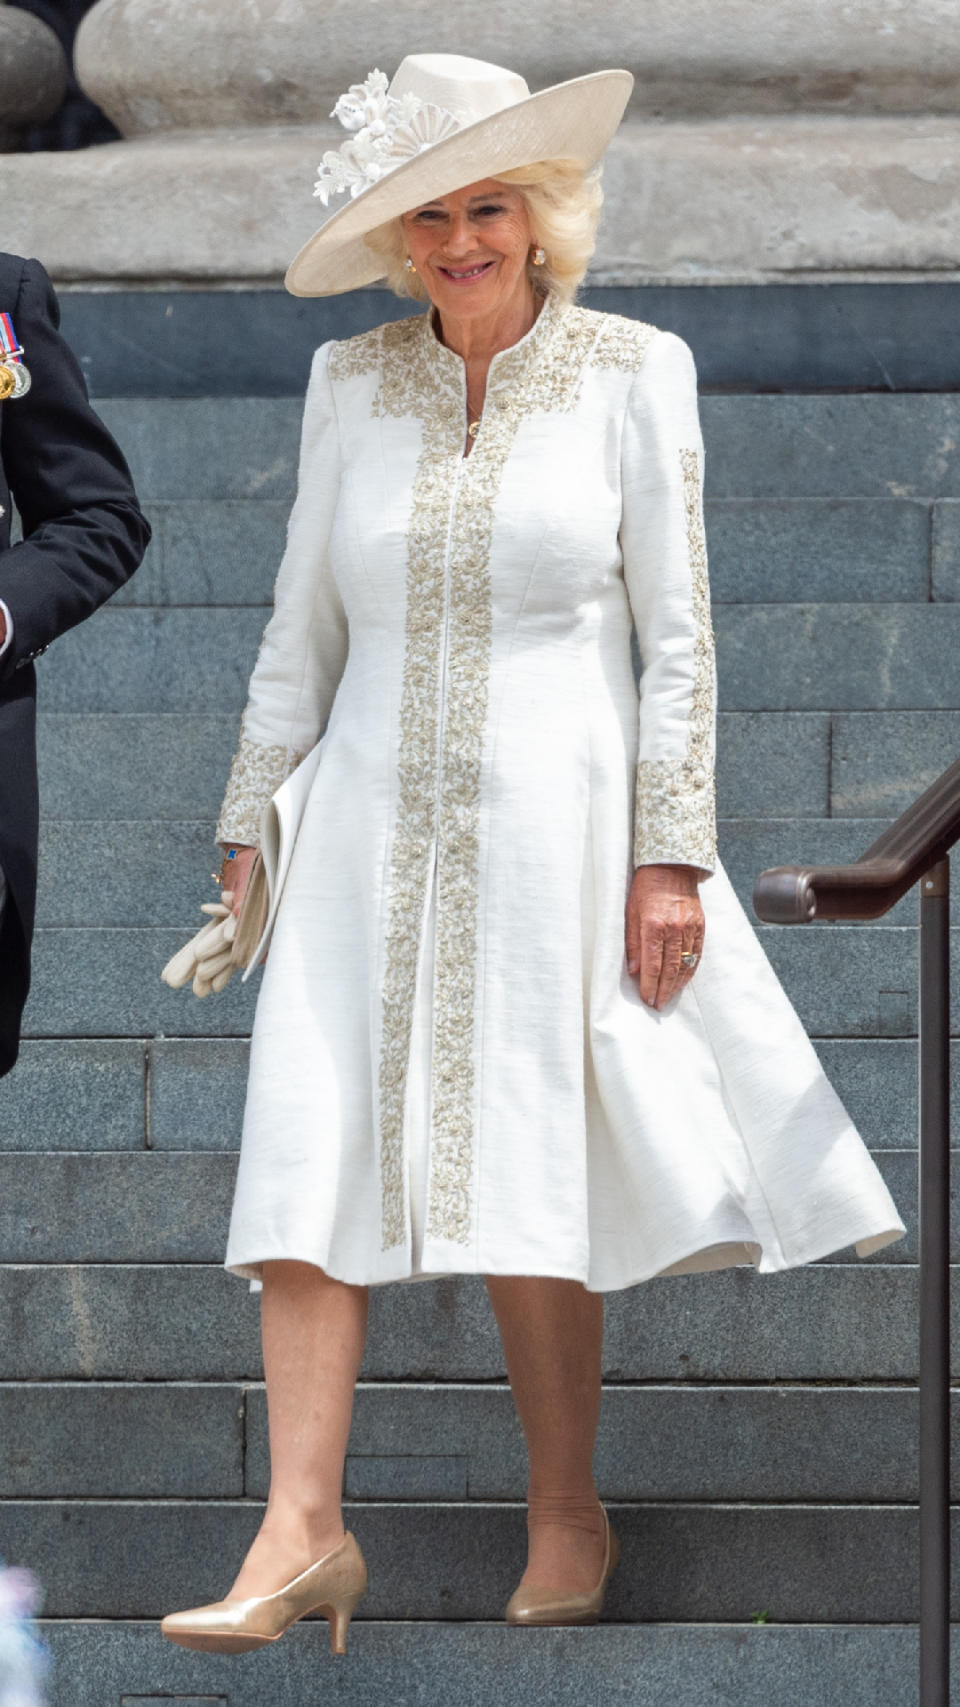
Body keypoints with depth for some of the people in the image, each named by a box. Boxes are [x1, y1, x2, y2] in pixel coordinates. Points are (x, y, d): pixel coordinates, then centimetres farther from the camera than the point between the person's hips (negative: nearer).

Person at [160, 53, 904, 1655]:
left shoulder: (631, 373, -1)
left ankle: (567, 1519, 13)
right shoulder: (350, 383, 7)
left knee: (525, 1186, -1)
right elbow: (304, 623, 14)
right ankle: (300, 1533, -9)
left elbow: (676, 634, -1)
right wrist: (249, 819, 11)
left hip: (551, 817, -3)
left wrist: (671, 855, -7)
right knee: (314, 1159, -8)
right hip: (375, 825, 3)